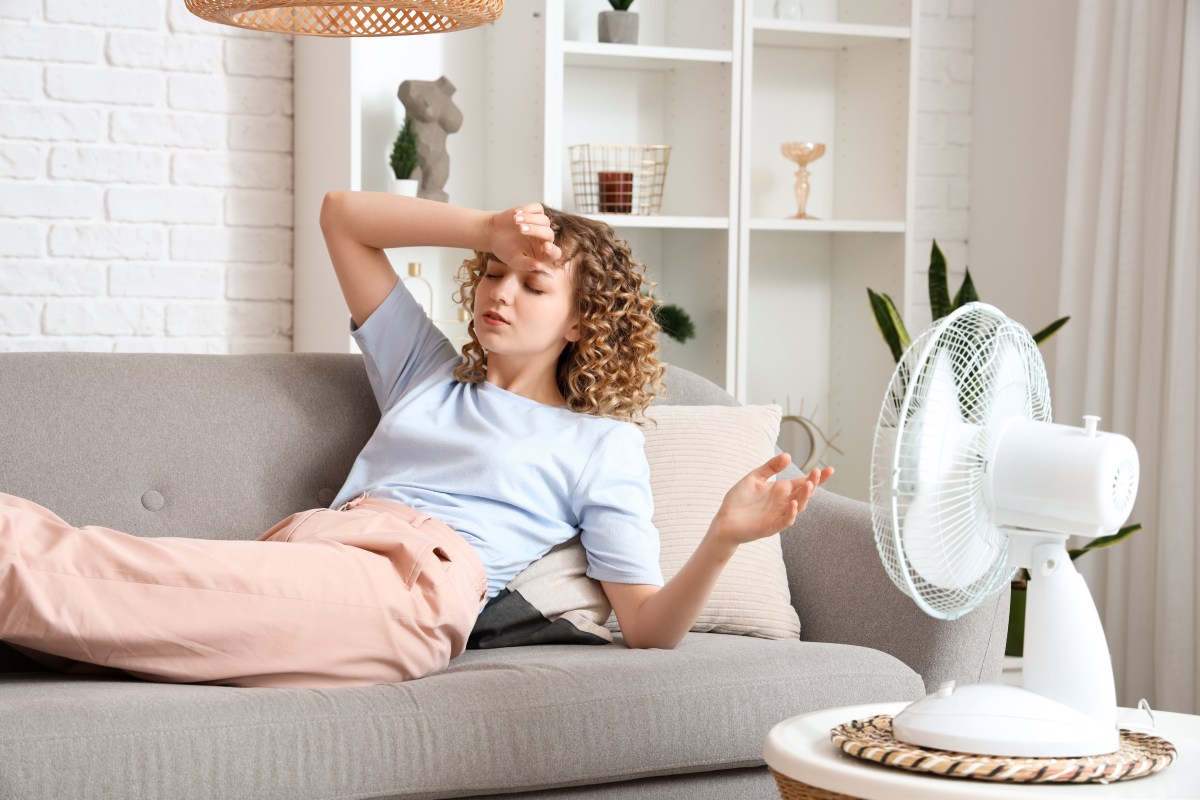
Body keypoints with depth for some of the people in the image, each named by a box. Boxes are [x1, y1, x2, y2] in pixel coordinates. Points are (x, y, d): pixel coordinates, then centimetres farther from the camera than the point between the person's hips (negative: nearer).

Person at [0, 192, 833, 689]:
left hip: (410, 592, -5)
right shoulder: (428, 372, 33)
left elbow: (648, 627, 9)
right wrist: (485, 229, 22)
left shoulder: (602, 444, 20)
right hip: (305, 555, 6)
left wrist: (724, 537, -11)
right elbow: (342, 215, 33)